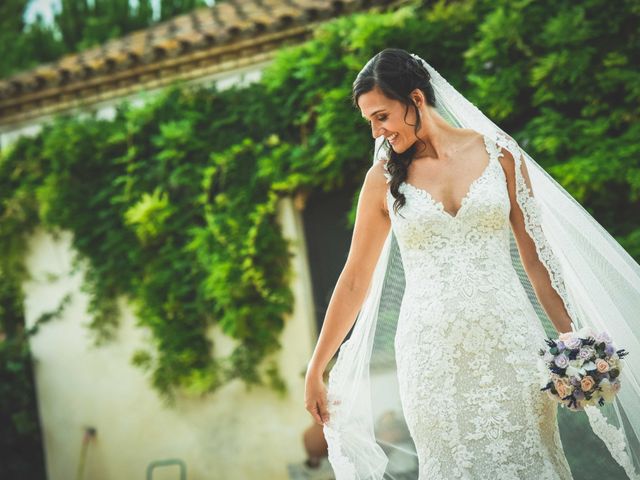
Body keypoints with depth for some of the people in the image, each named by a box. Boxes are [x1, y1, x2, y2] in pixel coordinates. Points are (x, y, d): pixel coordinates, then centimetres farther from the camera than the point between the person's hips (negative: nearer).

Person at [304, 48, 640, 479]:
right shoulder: (384, 178, 4)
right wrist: (316, 371, 10)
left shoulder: (499, 152, 3)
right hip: (431, 352, 0)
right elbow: (355, 280, 9)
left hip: (508, 342, 0)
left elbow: (534, 253, 6)